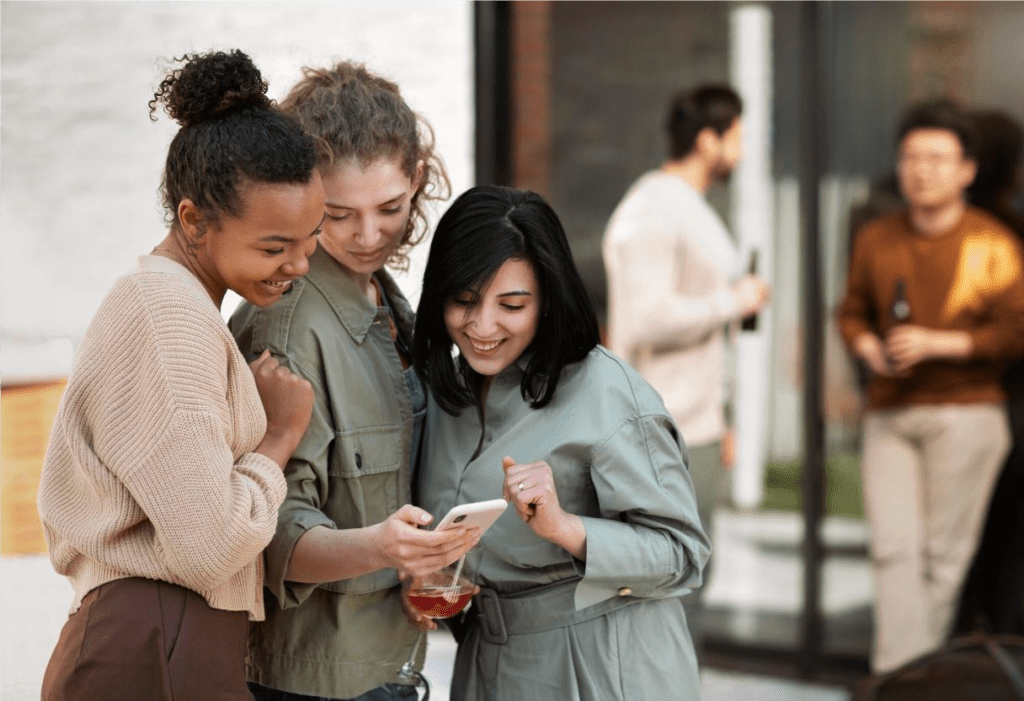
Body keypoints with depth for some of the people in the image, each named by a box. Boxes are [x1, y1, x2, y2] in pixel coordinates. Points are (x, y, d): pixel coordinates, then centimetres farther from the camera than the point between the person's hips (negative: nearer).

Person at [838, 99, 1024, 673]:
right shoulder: (876, 240, 12)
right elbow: (853, 313, 21)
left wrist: (937, 345, -14)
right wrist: (870, 349, -1)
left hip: (966, 415, -3)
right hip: (890, 415, 3)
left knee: (944, 555, -1)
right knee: (895, 549, -8)